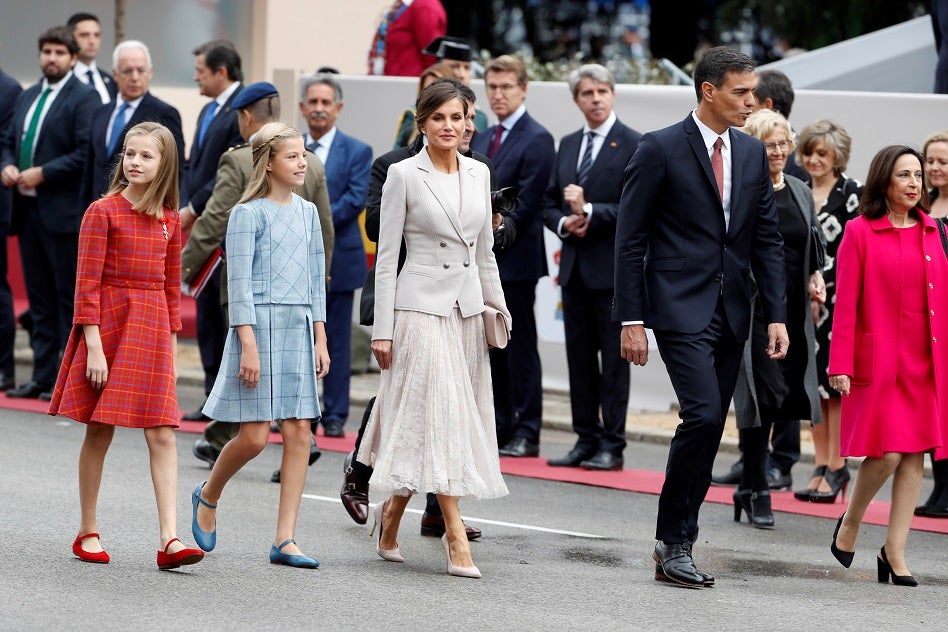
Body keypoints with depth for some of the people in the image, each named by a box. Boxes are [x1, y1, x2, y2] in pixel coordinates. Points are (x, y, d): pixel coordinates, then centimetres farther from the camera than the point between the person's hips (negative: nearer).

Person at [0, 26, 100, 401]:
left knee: (70, 298, -2)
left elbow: (86, 153, -16)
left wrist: (42, 173, -17)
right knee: (39, 298, 11)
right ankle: (44, 377, 15)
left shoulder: (83, 99, -7)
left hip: (63, 212, -8)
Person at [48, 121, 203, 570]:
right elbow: (87, 284, -9)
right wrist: (94, 346, -14)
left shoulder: (169, 221, 9)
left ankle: (170, 539, -9)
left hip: (152, 330, 4)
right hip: (109, 322, -4)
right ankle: (88, 532, 16)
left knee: (162, 435, -5)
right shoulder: (103, 212, -6)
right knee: (99, 432, 4)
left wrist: (171, 347, 13)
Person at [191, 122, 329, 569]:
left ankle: (285, 540, 1)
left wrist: (320, 340, 11)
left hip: (299, 330, 6)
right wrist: (249, 345, -16)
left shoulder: (307, 213, 13)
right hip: (260, 326, -6)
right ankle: (208, 495, 23)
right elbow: (239, 284, -9)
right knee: (255, 436, -7)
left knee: (300, 433, -1)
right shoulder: (249, 214, -6)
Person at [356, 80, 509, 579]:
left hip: (467, 308, 6)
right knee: (436, 415, -11)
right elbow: (387, 256, -5)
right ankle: (456, 537, -14)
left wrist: (498, 307, 14)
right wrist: (382, 329, -9)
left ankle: (391, 513, 25)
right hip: (421, 307, -6)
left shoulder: (478, 173, 10)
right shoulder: (404, 175, -5)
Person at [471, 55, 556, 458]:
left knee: (520, 347, -4)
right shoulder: (481, 140, 18)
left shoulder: (537, 140, -7)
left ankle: (526, 434, -1)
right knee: (492, 349, 9)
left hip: (514, 261, -7)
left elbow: (524, 207, -13)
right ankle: (499, 428, 14)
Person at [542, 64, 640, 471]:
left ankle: (612, 446, 0)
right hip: (575, 266, 7)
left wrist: (589, 212, -18)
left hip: (613, 269, -7)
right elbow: (550, 204, 17)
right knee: (579, 358, 9)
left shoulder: (633, 145, -6)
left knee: (614, 358, -3)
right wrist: (565, 222, -3)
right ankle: (586, 440, 15)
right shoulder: (568, 145, 15)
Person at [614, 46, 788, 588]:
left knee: (708, 432, 6)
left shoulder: (753, 153, 11)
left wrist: (777, 315, 4)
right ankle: (673, 539, -8)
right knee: (703, 416, -19)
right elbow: (631, 239, -5)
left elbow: (768, 239, 13)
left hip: (732, 314, 6)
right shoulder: (661, 150, -6)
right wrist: (632, 319, -10)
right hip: (681, 309, -6)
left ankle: (676, 546, 13)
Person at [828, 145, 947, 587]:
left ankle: (894, 552, 7)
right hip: (878, 359, -5)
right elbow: (845, 302, -4)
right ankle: (850, 523, 15)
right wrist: (840, 364, -10)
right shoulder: (860, 232, -2)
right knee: (887, 454, -11)